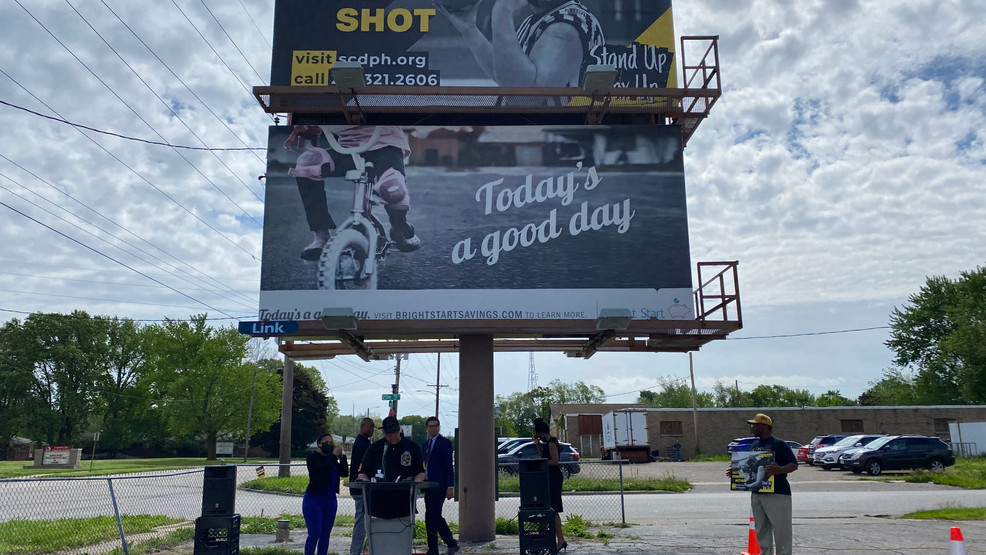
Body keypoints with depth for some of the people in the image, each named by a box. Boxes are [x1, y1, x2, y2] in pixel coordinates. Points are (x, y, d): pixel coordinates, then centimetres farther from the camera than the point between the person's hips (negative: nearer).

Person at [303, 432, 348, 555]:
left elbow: (344, 472, 7)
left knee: (325, 534, 7)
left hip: (330, 500, 6)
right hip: (314, 499, -6)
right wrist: (334, 455, -16)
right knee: (314, 534, -8)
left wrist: (341, 456, -3)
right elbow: (322, 469, -23)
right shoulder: (313, 457, -5)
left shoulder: (331, 458, 14)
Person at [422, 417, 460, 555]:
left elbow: (448, 466, -10)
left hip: (439, 486, -7)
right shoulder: (425, 444, 16)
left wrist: (450, 486, -15)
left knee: (434, 516, -9)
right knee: (430, 517, 8)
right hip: (428, 486, 8)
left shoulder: (445, 442, -6)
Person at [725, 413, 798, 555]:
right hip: (756, 493, 8)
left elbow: (794, 464, -12)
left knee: (781, 529, -3)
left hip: (777, 493, -8)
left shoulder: (779, 444, -8)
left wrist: (780, 470, -30)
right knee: (761, 530, 12)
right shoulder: (753, 445, 15)